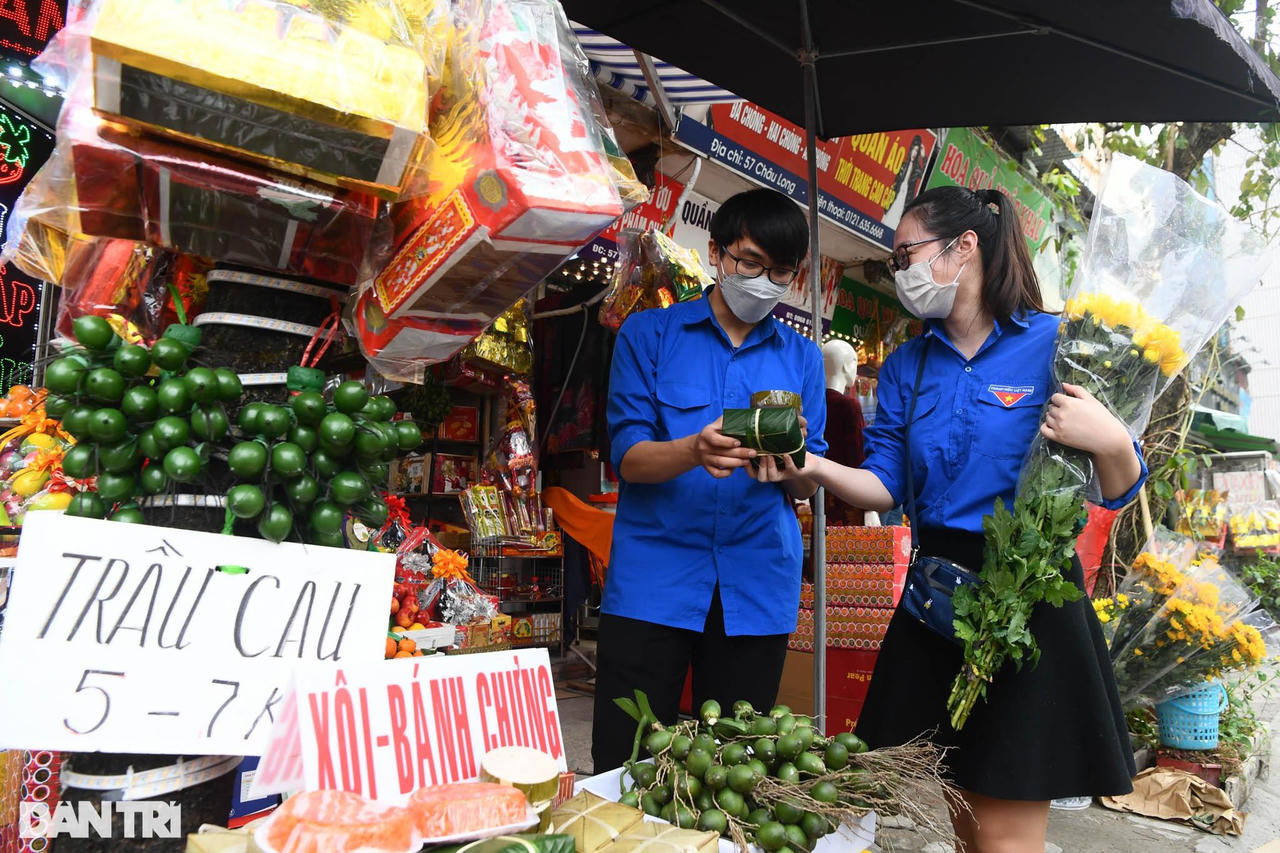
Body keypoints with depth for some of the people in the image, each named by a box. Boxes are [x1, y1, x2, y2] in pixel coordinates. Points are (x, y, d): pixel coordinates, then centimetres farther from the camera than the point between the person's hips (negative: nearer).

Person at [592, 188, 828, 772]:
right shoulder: (649, 334, 5)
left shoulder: (801, 358, 13)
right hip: (652, 582, -2)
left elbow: (806, 489, 8)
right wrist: (694, 451, -25)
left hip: (757, 588, 3)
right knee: (625, 770, -1)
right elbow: (627, 456, -4)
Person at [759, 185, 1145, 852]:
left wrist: (1112, 443, -26)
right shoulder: (906, 366, 9)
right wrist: (814, 467, -15)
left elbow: (1119, 494, -5)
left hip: (1026, 599, -5)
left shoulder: (1054, 346, -6)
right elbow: (886, 485, 2)